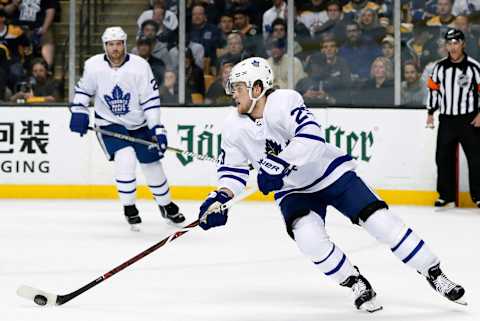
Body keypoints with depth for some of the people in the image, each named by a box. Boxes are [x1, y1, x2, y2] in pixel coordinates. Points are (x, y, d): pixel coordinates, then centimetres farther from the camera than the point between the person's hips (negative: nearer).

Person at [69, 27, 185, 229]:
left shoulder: (139, 66, -18)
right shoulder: (93, 66, -13)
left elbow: (151, 100, -15)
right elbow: (83, 89, 5)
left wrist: (157, 130, -19)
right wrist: (78, 113, -8)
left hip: (139, 123, 1)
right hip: (109, 124, -1)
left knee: (151, 163, 7)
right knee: (125, 159, -23)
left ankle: (166, 205, 32)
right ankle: (128, 207, -3)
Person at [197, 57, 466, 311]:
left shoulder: (284, 101, -23)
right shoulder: (234, 128, -5)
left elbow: (311, 136, -36)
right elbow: (232, 170, 3)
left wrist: (278, 165, -43)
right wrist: (219, 199, -15)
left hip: (332, 173, -4)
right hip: (294, 191, 4)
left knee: (379, 219, -13)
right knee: (308, 235, -26)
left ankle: (435, 275, 1)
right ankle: (357, 285, -6)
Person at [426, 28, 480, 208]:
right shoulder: (440, 67, 5)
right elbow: (433, 89, 13)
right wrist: (430, 113, 12)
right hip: (446, 119, 4)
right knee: (443, 158, 4)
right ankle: (446, 196, 13)